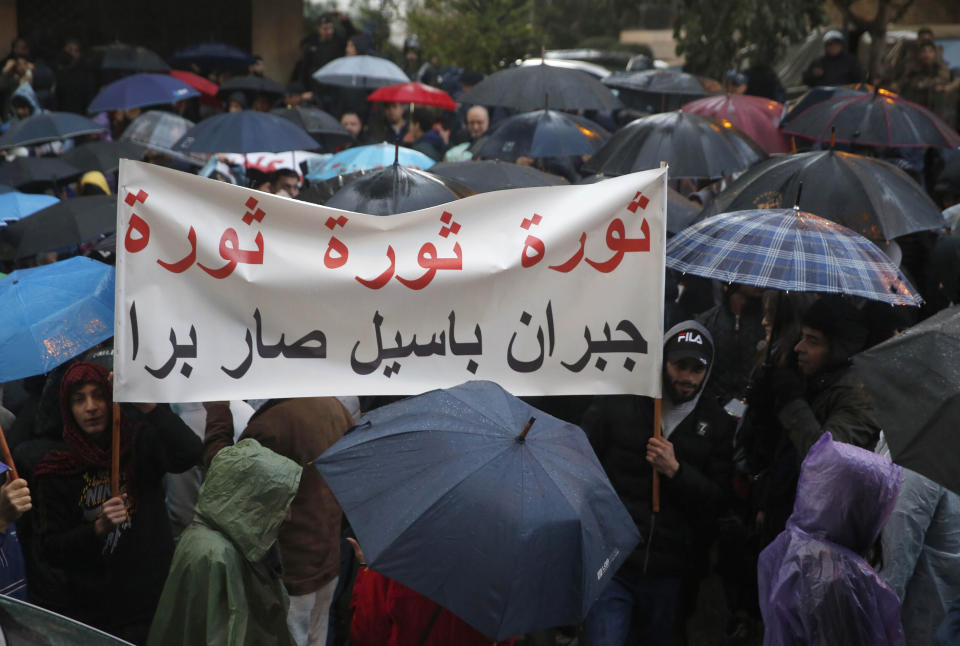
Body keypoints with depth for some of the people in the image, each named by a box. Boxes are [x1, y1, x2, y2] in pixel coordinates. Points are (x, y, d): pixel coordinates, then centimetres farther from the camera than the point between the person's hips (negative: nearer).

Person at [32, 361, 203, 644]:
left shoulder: (140, 443, -3)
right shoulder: (58, 470, -1)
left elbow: (189, 454, -24)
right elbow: (50, 550, -4)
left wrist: (148, 406, -31)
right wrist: (98, 528, -19)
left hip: (154, 602, 0)